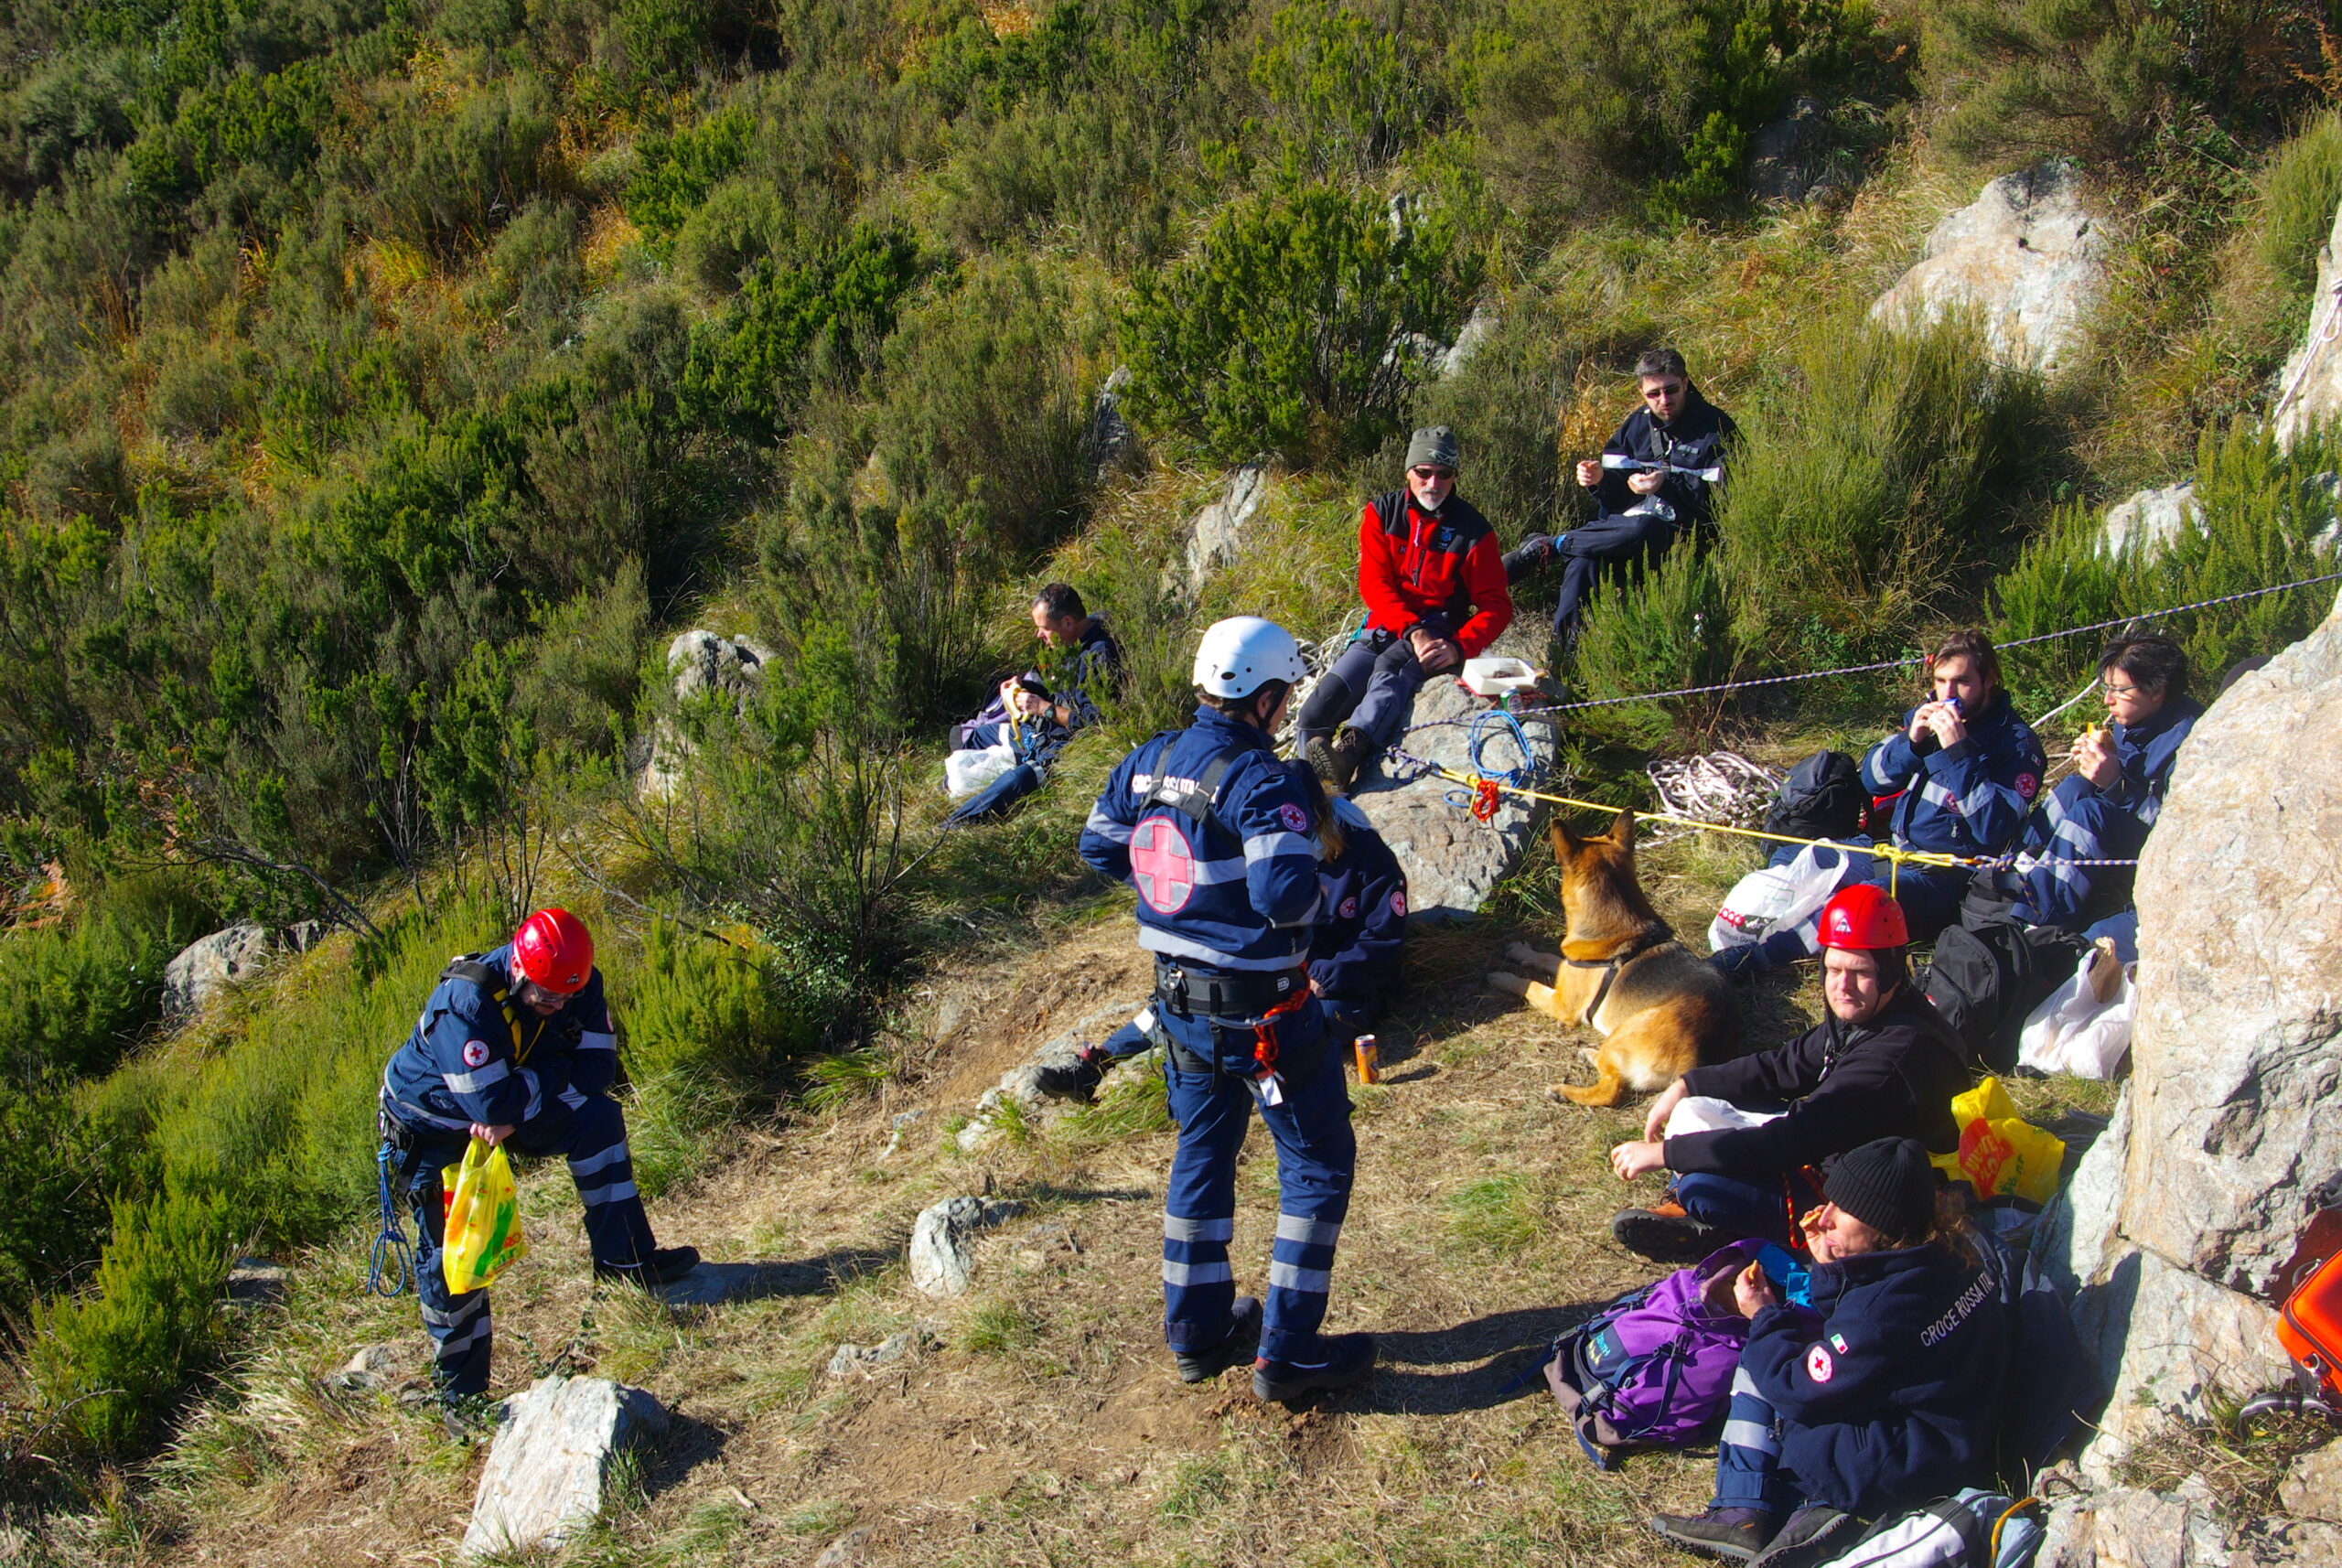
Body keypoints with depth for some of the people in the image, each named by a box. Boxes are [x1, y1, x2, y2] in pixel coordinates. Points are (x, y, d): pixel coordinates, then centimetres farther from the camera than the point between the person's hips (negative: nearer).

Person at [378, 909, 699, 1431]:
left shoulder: (577, 984, -18)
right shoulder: (466, 1002, -37)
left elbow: (597, 1067, -21)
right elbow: (491, 1102, -40)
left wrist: (516, 1111, -29)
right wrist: (555, 1075, -24)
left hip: (512, 1109, 5)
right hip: (433, 1125, -5)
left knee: (596, 1117, -16)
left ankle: (624, 1257, -8)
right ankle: (461, 1395, 8)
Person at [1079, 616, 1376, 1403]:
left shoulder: (1148, 761, 1)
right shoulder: (1258, 779, -23)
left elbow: (1100, 846, 14)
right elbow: (1286, 893, -31)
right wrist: (1316, 897, -10)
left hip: (1180, 1002, 7)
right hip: (1262, 1010, -7)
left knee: (1202, 1153, 22)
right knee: (1318, 1163, 8)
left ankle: (1196, 1330, 31)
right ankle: (1288, 1351, 10)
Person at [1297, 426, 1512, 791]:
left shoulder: (1472, 530, -4)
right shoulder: (1381, 513, 2)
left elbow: (1496, 606, -4)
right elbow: (1373, 584, -6)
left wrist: (1459, 647, -23)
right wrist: (1412, 630, -23)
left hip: (1439, 632, -4)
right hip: (1385, 630, 4)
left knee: (1391, 668, -38)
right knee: (1320, 708, -20)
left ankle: (1348, 753, -60)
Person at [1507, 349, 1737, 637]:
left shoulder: (1716, 429, -4)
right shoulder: (1637, 424, 13)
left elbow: (1723, 498, -14)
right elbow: (1618, 495, 13)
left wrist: (1667, 484, -24)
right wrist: (1600, 480, -11)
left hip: (1685, 533, -5)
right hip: (1626, 522, 5)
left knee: (1642, 531, -39)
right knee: (1584, 561, -30)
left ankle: (1548, 547, -21)